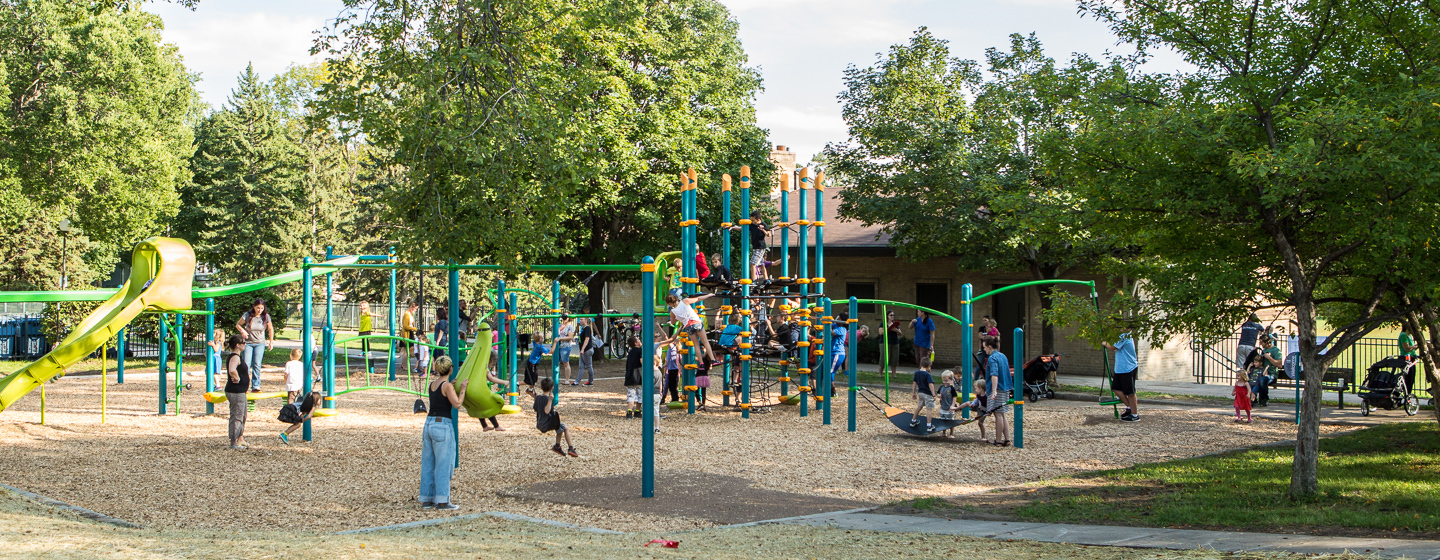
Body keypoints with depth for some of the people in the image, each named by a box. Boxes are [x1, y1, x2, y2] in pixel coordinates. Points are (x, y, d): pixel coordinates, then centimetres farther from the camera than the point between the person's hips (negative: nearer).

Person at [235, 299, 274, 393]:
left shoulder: (266, 316, -6)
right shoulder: (248, 315, -11)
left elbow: (270, 329, 9)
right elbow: (237, 325, 2)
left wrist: (271, 341, 7)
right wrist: (242, 331, -18)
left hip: (260, 343, 1)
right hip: (248, 343, -1)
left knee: (257, 365, -6)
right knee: (246, 365, -6)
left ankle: (255, 387, -2)